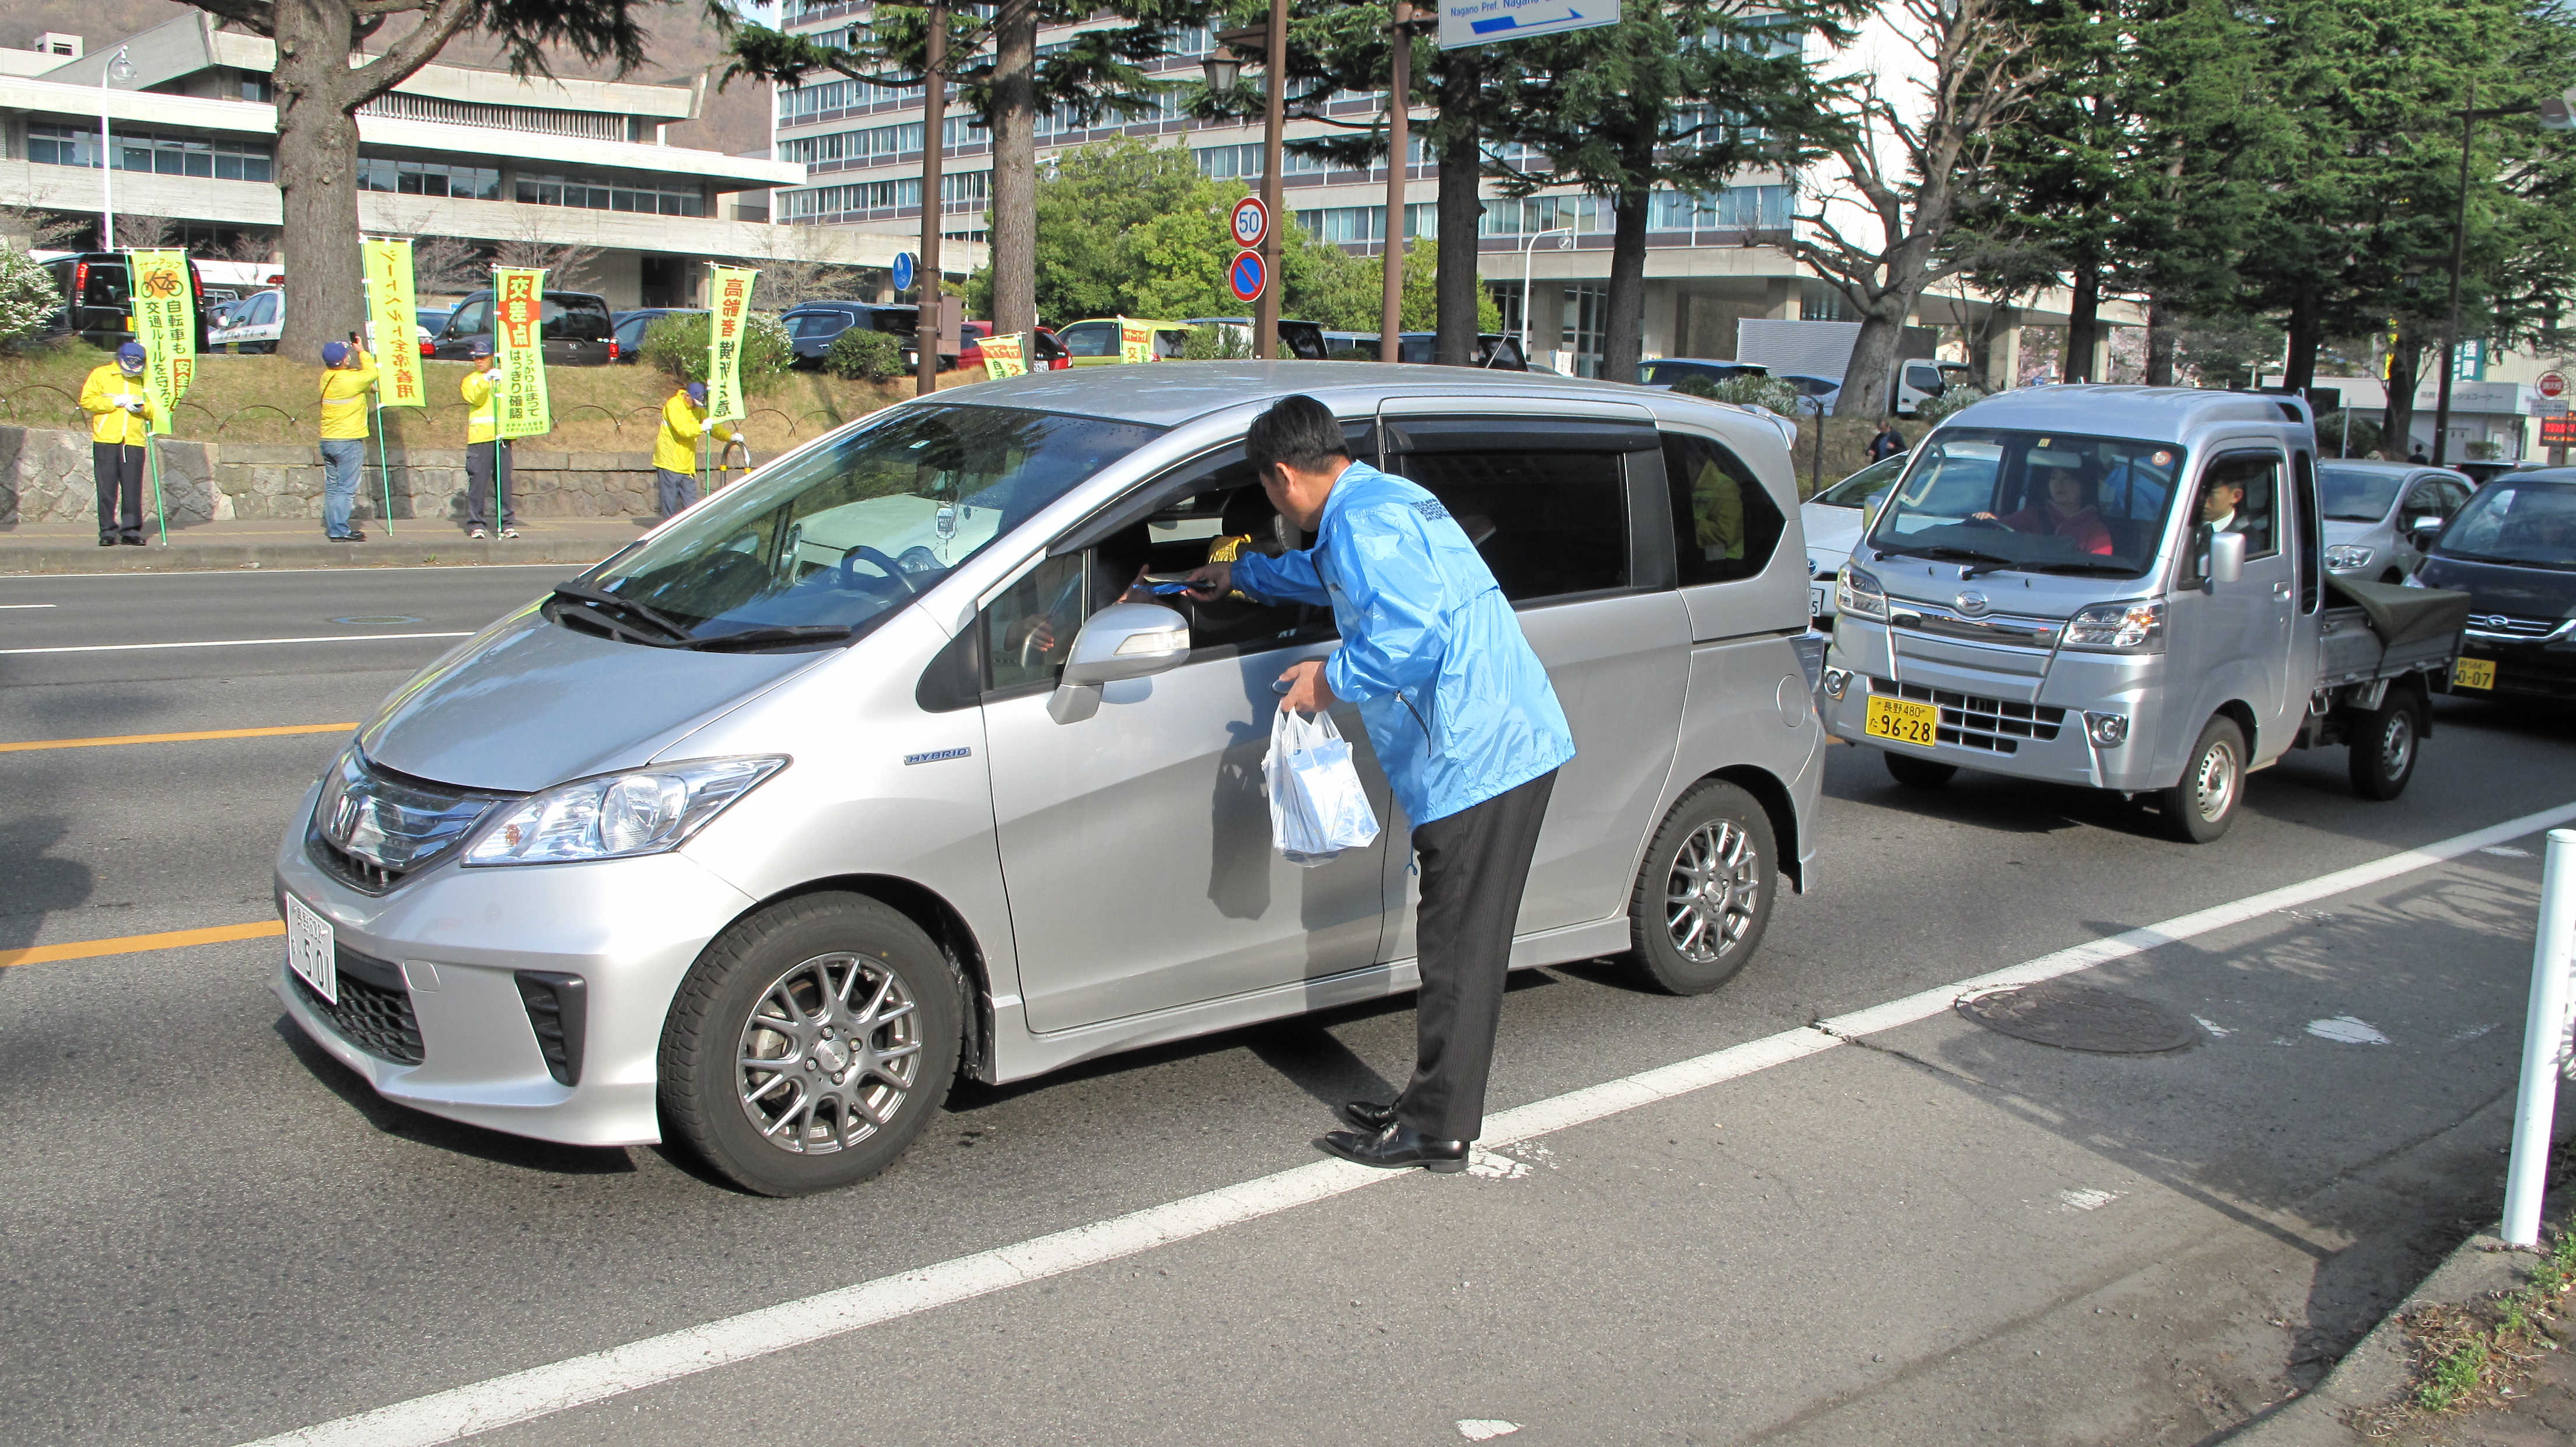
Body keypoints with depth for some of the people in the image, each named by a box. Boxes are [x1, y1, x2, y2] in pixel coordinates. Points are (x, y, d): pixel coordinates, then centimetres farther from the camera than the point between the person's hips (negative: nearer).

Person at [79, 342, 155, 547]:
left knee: (133, 489, -3)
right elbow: (87, 401, -1)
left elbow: (154, 411, 14)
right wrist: (114, 402, -9)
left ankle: (131, 531, 3)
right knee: (107, 489, -1)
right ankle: (107, 532, 3)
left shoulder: (143, 380, 14)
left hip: (134, 442, 2)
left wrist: (142, 408, -7)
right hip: (106, 440, -1)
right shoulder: (101, 374, 7)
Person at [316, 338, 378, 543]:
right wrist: (362, 352, 13)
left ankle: (334, 528, 15)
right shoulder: (352, 379, -17)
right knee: (346, 489, -4)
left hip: (328, 441, 8)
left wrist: (370, 388, 26)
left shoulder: (327, 378, 6)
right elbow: (372, 373, 3)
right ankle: (340, 531, -4)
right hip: (349, 442, -8)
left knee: (332, 487, 11)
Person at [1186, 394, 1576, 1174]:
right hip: (1511, 744, 10)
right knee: (1457, 945, 15)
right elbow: (1337, 577, 44)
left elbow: (1410, 626, -28)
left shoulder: (1361, 520, -12)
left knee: (1459, 951, -3)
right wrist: (1242, 574, 55)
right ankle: (1428, 1106, 25)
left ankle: (1436, 1131, 6)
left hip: (1478, 756, -10)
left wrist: (1333, 679, -12)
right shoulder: (1387, 498, 22)